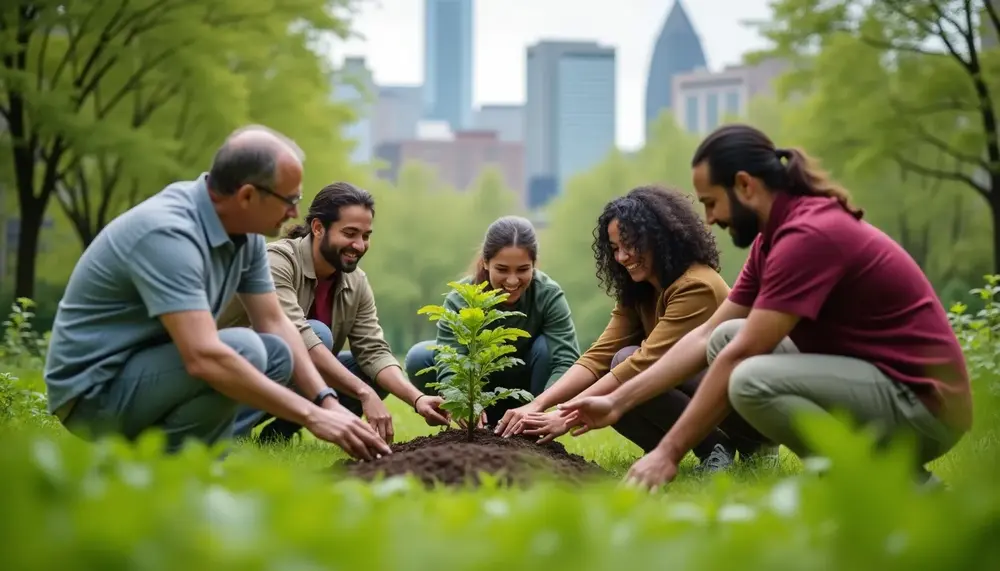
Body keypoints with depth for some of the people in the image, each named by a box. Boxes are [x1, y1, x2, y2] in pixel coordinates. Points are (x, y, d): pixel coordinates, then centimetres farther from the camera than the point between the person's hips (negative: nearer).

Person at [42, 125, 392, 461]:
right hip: (95, 388, -9)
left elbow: (275, 323, 6)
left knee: (278, 354, 0)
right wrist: (311, 416, -34)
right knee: (244, 350, -27)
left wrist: (327, 402, -9)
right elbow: (205, 358, -37)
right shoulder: (167, 232, -29)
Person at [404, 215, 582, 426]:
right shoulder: (460, 299, -26)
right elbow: (450, 368, -36)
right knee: (419, 357, -24)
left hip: (528, 390, -1)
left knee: (548, 346, -31)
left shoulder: (549, 295, -25)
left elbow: (567, 359, -37)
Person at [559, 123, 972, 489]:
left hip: (924, 402, -10)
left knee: (751, 380, -28)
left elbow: (740, 357, -21)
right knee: (728, 337, 8)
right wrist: (616, 402, 10)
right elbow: (706, 338, 14)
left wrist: (669, 452, -17)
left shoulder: (809, 234, -20)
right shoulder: (775, 238, 10)